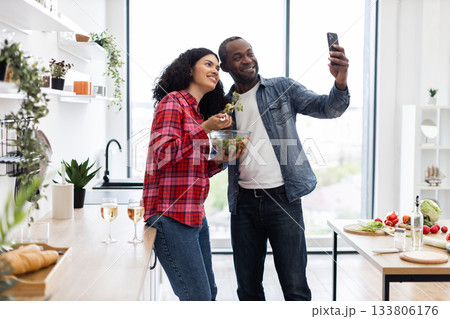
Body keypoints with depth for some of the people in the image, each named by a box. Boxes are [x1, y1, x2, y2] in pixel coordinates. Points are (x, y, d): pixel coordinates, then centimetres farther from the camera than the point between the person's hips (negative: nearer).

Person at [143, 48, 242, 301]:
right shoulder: (173, 100, -4)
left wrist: (220, 160, 6)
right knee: (198, 297, -8)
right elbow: (163, 154, -16)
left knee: (209, 292, 13)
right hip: (172, 214, -9)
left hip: (196, 214, 9)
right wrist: (205, 129, -16)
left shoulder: (199, 113, 21)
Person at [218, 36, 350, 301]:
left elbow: (327, 108, -9)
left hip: (283, 199, -3)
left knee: (295, 287, -1)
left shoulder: (283, 88, 4)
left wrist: (340, 82, -29)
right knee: (248, 288, 12)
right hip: (244, 203, 3)